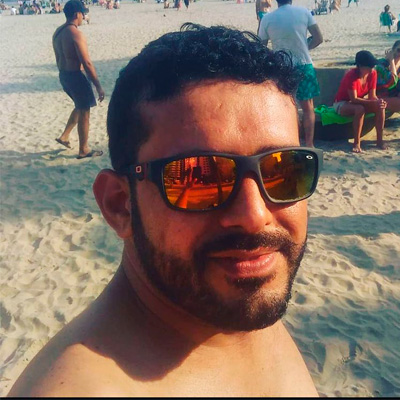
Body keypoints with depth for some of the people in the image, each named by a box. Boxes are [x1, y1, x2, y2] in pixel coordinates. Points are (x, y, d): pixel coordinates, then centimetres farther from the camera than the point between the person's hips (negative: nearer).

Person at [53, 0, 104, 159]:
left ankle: (64, 136, 28)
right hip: (75, 76, -9)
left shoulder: (57, 32, 7)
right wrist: (98, 85, -18)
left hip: (63, 75, 9)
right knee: (84, 112, 5)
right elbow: (87, 63, -22)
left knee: (80, 107, 26)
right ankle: (83, 150, 14)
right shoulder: (76, 34, -21)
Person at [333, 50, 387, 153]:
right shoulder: (351, 75, -29)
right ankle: (356, 143, -30)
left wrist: (379, 101, -31)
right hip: (342, 104, -6)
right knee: (360, 109, -38)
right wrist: (373, 102, -41)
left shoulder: (373, 73, -11)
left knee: (380, 107, -20)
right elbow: (354, 99, -32)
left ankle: (379, 140, -14)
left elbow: (372, 96, -8)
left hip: (359, 102, 6)